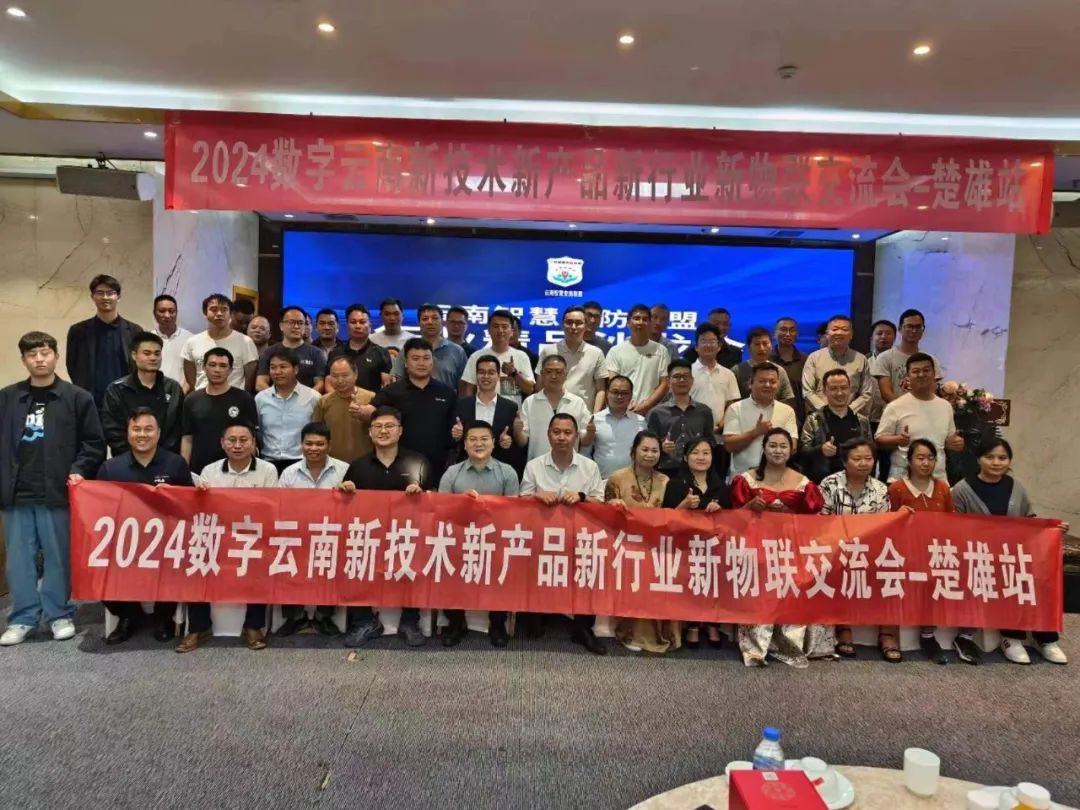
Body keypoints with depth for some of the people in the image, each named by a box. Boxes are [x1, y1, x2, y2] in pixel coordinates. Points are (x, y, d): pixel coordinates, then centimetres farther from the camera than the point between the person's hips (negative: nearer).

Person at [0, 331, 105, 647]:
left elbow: (94, 443, 0)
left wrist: (79, 470, -12)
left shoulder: (78, 397, 0)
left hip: (57, 492, -2)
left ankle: (60, 614, 20)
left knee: (59, 556, 6)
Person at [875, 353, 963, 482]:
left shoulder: (945, 406, 11)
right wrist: (898, 440, -24)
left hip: (938, 478, 5)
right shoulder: (895, 407, -6)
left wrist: (956, 442, -1)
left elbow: (949, 437, 22)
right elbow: (879, 439, -5)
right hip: (903, 478, -5)